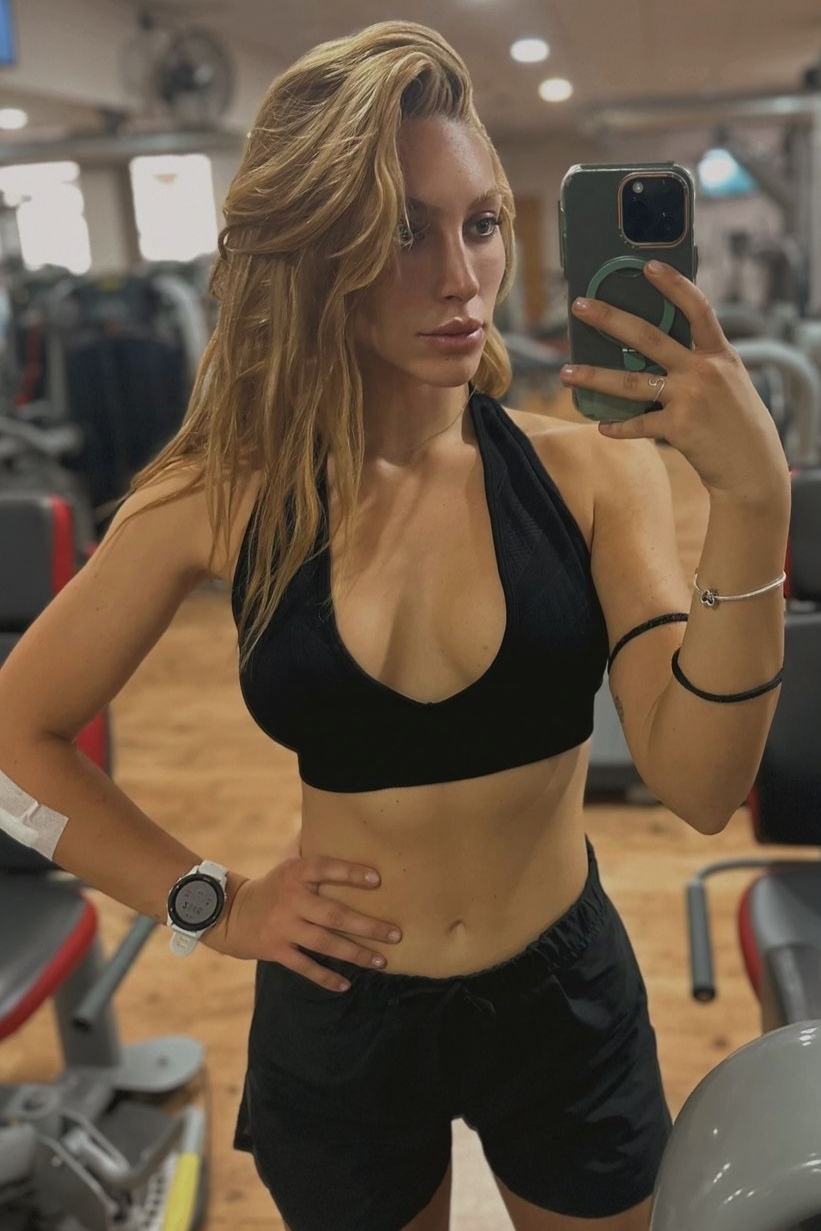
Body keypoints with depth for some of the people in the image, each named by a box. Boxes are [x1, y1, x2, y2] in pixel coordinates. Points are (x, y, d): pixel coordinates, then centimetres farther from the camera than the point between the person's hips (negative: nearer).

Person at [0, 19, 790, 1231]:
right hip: (339, 1014, 0)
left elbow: (700, 784, -21)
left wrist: (751, 504, -32)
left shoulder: (591, 469, -14)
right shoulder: (226, 495, -14)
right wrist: (213, 906, -7)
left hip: (567, 997, 1)